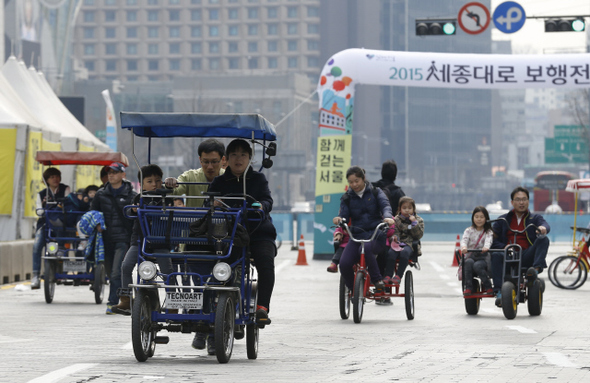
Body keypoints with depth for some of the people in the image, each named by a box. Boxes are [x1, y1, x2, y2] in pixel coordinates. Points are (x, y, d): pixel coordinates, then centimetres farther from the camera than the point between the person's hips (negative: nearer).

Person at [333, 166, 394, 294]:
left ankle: (377, 280, -22)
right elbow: (344, 215, 1)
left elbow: (385, 205, -9)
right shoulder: (347, 198, 11)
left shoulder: (375, 192, 6)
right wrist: (339, 219, -25)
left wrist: (387, 216, -33)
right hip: (357, 236, 3)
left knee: (366, 249, -38)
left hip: (376, 235, -3)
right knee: (344, 264, -21)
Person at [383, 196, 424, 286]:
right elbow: (394, 231, 6)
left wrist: (414, 223, -11)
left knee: (405, 252, -36)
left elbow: (419, 235, 1)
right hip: (398, 244, 1)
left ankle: (398, 276, -36)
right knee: (391, 253, -32)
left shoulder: (419, 220, 12)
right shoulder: (396, 220, 14)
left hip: (410, 244, -1)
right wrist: (394, 237, -18)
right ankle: (388, 276, -33)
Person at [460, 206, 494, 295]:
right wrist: (463, 247, -33)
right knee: (469, 262, -35)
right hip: (470, 256, 2)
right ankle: (468, 287, -32)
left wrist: (486, 247, -41)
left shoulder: (488, 232, 6)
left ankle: (488, 287, -19)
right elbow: (464, 240, -8)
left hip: (483, 257, -2)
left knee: (477, 266, -35)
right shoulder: (469, 230, 11)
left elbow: (488, 240, -16)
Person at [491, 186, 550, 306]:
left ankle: (536, 268, -42)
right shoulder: (503, 219, 21)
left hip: (527, 258, 0)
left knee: (544, 240, -23)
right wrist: (503, 247, -12)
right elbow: (493, 239, 10)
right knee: (496, 255, -33)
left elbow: (545, 225, -6)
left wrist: (543, 228, -33)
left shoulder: (535, 218, 18)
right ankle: (499, 291, -40)